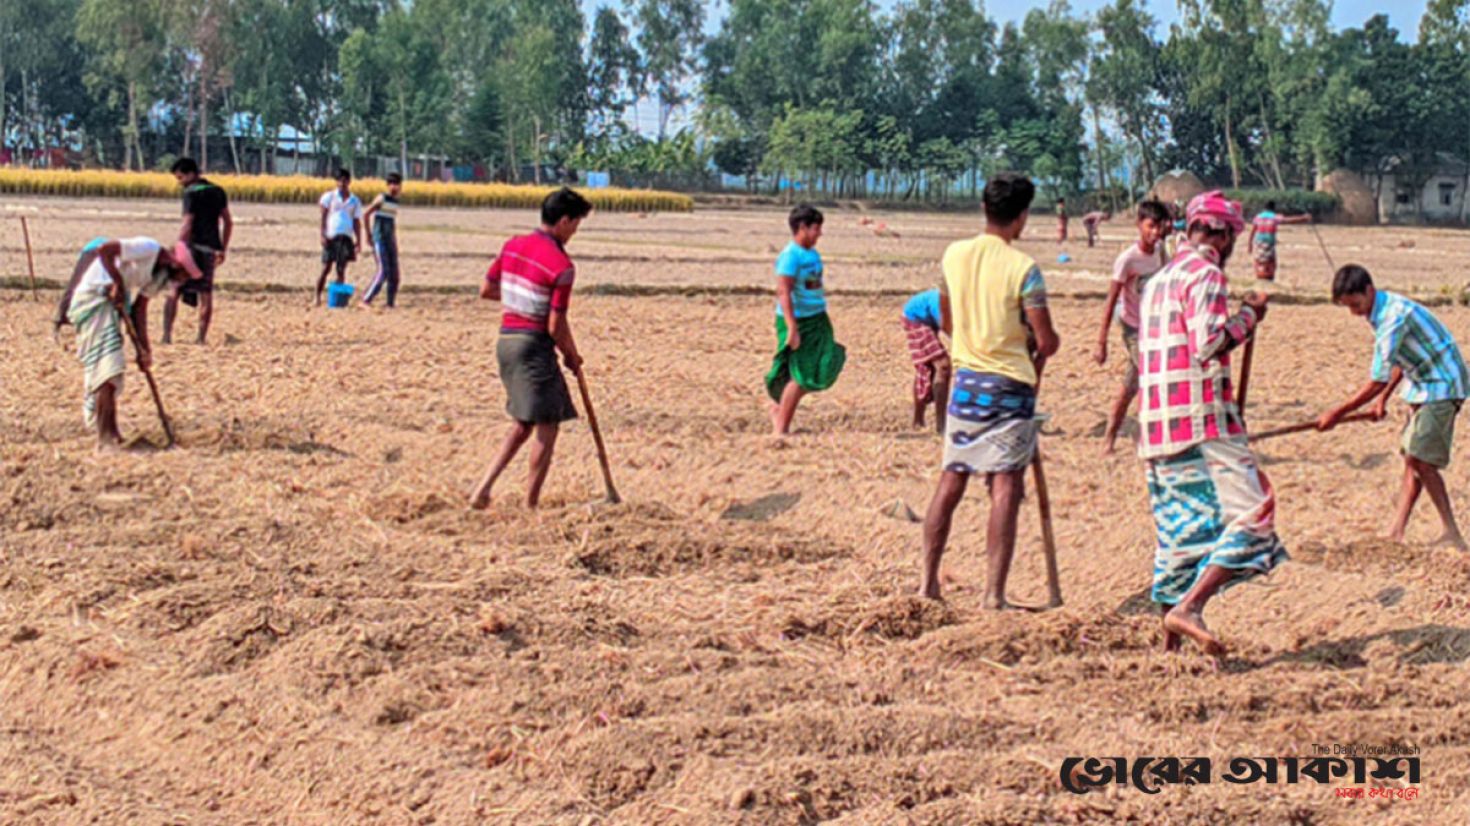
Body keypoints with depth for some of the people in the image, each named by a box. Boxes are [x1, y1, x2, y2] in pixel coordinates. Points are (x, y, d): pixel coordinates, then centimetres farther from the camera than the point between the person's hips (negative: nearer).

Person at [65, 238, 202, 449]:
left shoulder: (159, 275, 6)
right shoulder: (149, 249, -21)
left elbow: (139, 309, 6)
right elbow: (105, 250, -28)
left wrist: (144, 348, -2)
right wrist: (118, 283, -24)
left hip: (111, 303, 10)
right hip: (93, 297, -10)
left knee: (110, 371, 14)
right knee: (106, 368, -14)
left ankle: (110, 435, 21)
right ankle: (105, 438, -16)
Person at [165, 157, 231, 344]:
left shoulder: (192, 193, -9)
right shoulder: (218, 192, 13)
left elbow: (187, 225, -16)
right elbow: (228, 223, 17)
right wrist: (223, 250, 23)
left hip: (194, 245, -6)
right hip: (211, 248, 6)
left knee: (173, 290, -2)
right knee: (206, 295, 8)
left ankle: (167, 334, -10)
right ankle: (202, 338, 8)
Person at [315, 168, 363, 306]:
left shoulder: (355, 201, 13)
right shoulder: (329, 197, 6)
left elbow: (357, 222, 13)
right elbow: (323, 216, 1)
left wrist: (359, 241, 5)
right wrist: (323, 235, -9)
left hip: (346, 238, 2)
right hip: (331, 237, -2)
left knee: (341, 270, 0)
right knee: (326, 268, -3)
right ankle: (318, 297, 2)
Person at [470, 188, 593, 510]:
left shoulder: (513, 246, 6)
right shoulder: (561, 265, -15)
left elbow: (486, 291, 14)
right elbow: (555, 327, -14)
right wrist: (572, 357, 2)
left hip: (506, 339, 8)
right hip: (534, 345, -8)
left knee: (523, 424, 19)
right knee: (547, 427, 2)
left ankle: (484, 489, 10)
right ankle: (531, 504, 4)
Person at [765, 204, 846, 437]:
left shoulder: (813, 254, 11)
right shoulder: (790, 256, -16)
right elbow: (783, 292, -23)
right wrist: (792, 328, -28)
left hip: (817, 321, 8)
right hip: (798, 321, -8)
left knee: (824, 370, 4)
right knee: (800, 376, -5)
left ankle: (779, 406, 19)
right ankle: (781, 428, 6)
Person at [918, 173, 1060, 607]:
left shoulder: (954, 255, 2)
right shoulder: (1023, 267, -13)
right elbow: (1047, 342, -12)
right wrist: (1040, 348, 10)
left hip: (966, 380, 5)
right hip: (1011, 386, -5)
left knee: (951, 481, 13)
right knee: (1005, 489, -2)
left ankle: (927, 580, 15)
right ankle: (994, 593, -4)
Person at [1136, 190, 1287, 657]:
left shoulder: (1159, 280, 21)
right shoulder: (1206, 273, -6)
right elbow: (1208, 344, -17)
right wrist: (1248, 317, -3)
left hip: (1157, 426, 9)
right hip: (1203, 423, -9)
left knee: (1180, 531, 11)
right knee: (1250, 515, -9)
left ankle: (1170, 643, 9)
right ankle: (1188, 608, -22)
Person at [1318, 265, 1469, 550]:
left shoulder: (1394, 316, -26)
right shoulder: (1382, 310, 5)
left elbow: (1378, 381, -27)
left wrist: (1337, 414, -21)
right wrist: (1384, 398, 15)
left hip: (1443, 385, -10)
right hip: (1424, 387, 10)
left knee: (1420, 458, -14)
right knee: (1412, 459, 7)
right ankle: (1397, 533, 7)